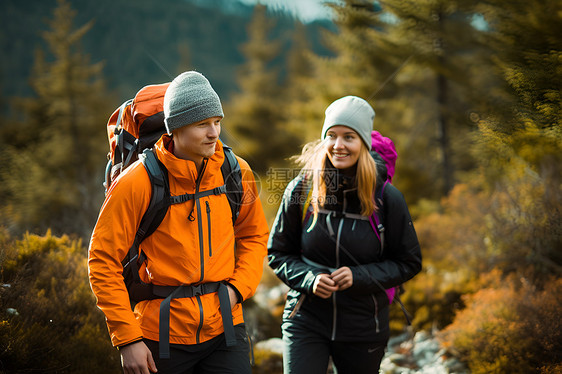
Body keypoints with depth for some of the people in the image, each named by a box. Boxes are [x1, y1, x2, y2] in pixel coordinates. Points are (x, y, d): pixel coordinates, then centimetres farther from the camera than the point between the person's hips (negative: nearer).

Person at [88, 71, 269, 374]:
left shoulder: (236, 172, 1)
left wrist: (237, 287, -1)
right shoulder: (136, 183, -11)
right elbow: (104, 261, -8)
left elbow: (254, 235, 16)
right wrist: (127, 339, -11)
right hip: (161, 334, -2)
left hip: (224, 327, 3)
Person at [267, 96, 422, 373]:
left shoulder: (386, 197, -7)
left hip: (364, 327, 1)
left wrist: (359, 277, -16)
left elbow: (409, 262, 0)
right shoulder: (302, 189, -5)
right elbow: (277, 252, 5)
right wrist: (309, 278, -14)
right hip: (306, 321, 0)